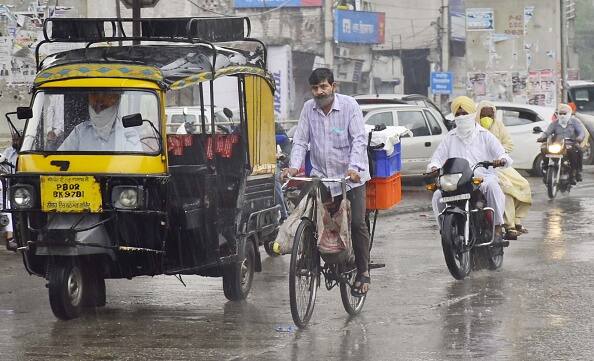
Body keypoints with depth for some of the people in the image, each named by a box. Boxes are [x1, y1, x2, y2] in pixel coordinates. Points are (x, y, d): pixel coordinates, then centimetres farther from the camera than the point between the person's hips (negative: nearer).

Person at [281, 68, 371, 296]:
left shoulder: (349, 106, -7)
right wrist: (294, 166, -15)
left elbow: (359, 140, -14)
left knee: (356, 223, -7)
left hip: (351, 176, -3)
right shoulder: (308, 108, 4)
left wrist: (354, 167, -28)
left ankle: (363, 271, 3)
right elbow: (300, 141, 3)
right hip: (321, 176, 3)